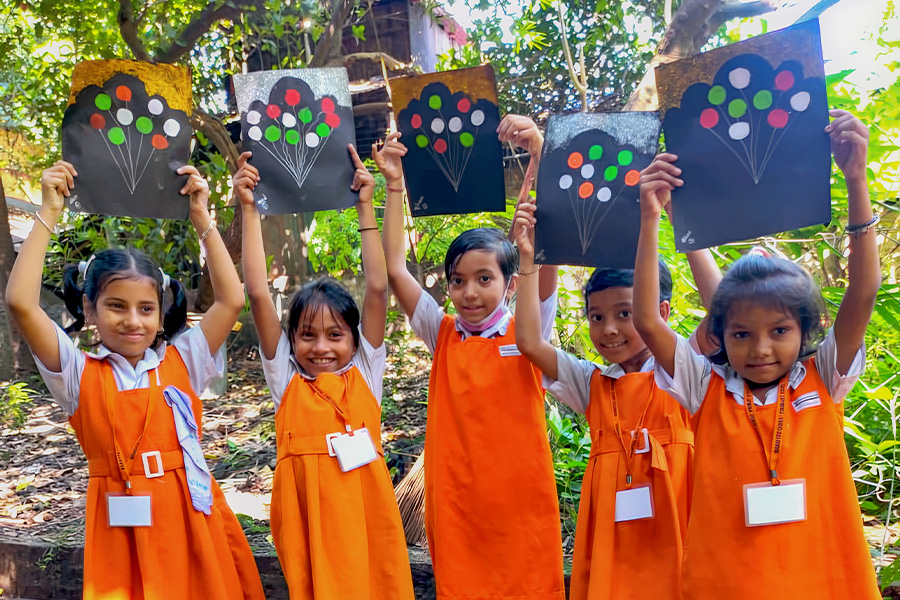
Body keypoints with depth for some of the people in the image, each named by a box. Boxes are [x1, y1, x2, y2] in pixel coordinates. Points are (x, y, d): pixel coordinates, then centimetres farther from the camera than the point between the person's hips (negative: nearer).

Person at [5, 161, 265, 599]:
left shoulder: (180, 362, 4)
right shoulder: (80, 372, 0)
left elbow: (232, 300, -3)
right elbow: (21, 303, -12)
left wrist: (202, 220, -1)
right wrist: (49, 214, -9)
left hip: (192, 518, 1)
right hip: (123, 529, -1)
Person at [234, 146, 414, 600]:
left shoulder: (364, 372, 2)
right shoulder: (286, 378, 2)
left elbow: (378, 289, -4)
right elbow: (258, 293, -4)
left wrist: (365, 208, -3)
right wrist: (248, 209, -4)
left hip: (365, 511, 0)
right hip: (308, 513, 0)